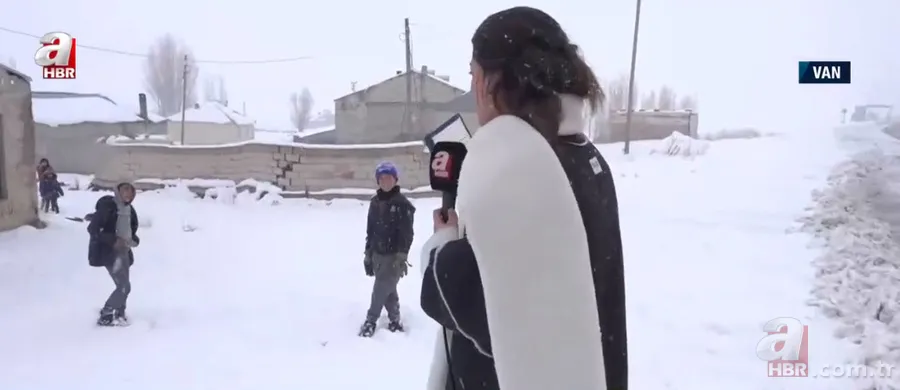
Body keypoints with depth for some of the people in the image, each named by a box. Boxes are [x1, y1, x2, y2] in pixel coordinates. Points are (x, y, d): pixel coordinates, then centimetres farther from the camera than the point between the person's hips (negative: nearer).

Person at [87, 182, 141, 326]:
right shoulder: (107, 206, -17)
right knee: (124, 286, -10)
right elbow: (92, 229, -21)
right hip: (110, 253, -8)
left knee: (124, 285, 15)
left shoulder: (129, 209, 7)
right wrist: (113, 241, -24)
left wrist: (134, 239, 1)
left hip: (124, 252, 8)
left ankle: (119, 314, 31)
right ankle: (105, 316, 3)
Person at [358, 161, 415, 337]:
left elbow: (407, 234, -13)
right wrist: (368, 254, 13)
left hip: (393, 256, -5)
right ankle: (394, 320, 25)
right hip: (377, 255, 5)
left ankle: (370, 321, 11)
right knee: (388, 290, 12)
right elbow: (370, 230, 14)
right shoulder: (375, 202, 7)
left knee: (380, 290, -3)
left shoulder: (402, 204, -11)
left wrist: (401, 257, -18)